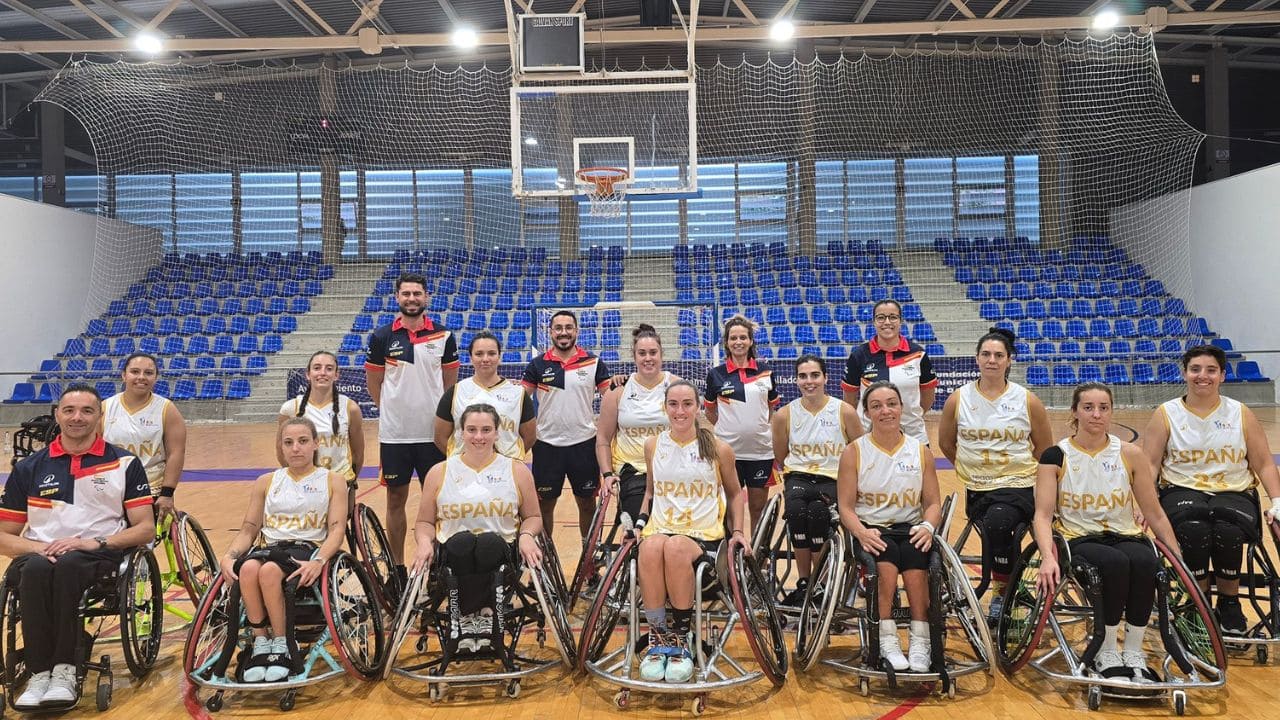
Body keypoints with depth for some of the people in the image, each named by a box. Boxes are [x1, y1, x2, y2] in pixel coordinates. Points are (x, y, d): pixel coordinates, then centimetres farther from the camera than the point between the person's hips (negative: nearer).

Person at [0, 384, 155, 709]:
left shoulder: (125, 464, 8)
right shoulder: (29, 468, 14)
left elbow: (146, 528, 4)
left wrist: (97, 542, -13)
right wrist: (39, 547, -9)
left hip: (100, 555, -2)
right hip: (40, 553, 2)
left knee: (68, 565, -36)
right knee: (36, 569, -34)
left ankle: (65, 672, -31)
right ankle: (39, 673, -28)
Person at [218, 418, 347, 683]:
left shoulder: (333, 481, 10)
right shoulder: (266, 482, 19)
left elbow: (337, 530, -2)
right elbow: (248, 530, 15)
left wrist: (318, 561, -21)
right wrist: (229, 556, -7)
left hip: (308, 549, -3)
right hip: (269, 548, 3)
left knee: (269, 570, -36)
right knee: (248, 567, -34)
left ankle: (282, 645, -19)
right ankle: (261, 644, -20)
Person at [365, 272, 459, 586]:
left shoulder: (444, 336, 1)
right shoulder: (382, 337, 0)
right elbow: (374, 383, 8)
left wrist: (441, 414, 6)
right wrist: (396, 410, 5)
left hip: (433, 432, 0)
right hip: (394, 433, 0)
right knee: (396, 500, 8)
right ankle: (397, 568, 20)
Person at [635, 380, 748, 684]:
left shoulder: (718, 449, 5)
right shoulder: (653, 445, 12)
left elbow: (735, 493, 19)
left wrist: (737, 530, 6)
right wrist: (640, 523, 10)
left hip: (704, 534, -2)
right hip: (660, 529, 2)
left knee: (676, 548, -39)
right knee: (651, 547, -37)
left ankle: (681, 639, -21)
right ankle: (656, 637, -23)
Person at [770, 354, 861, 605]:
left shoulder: (845, 411, -1)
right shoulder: (784, 414, 3)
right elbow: (780, 459, 16)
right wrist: (792, 475, 4)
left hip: (833, 479, -1)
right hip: (798, 476, 1)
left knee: (817, 510, -33)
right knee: (796, 509, -33)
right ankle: (803, 581, -18)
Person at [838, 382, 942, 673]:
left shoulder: (921, 451, 11)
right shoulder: (854, 452, 4)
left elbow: (933, 503, 10)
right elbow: (846, 507, 0)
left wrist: (927, 526, -13)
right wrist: (861, 532, -21)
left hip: (910, 528, 2)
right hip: (871, 530, -1)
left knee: (914, 557, -33)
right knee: (887, 557, -35)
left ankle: (920, 640, -26)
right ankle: (887, 638, -28)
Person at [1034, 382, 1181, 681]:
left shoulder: (1129, 454, 3)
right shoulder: (1056, 457, -3)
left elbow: (1155, 514, 7)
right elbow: (1043, 515, -10)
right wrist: (1048, 557, -26)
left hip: (1125, 537, 2)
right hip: (1079, 540, -2)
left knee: (1146, 563, -32)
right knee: (1115, 563, -34)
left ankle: (1134, 653, -15)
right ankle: (1106, 653, -16)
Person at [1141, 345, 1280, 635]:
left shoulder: (1241, 414, 11)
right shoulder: (1166, 414, 6)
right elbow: (1150, 463, 0)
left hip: (1234, 492, 1)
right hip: (1182, 491, -1)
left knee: (1228, 532, -34)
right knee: (1194, 530, -35)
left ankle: (1229, 603, -6)